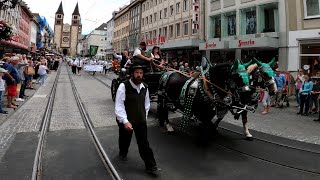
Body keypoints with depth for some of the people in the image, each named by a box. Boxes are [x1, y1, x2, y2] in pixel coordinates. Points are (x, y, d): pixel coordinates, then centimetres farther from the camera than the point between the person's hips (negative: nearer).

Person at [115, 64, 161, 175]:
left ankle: (151, 166, 17)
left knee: (144, 143, 5)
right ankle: (123, 153, 52)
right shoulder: (124, 86, -18)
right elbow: (119, 106, -21)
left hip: (141, 120, 3)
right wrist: (125, 121, -27)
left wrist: (144, 116, 9)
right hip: (126, 120, -3)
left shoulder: (145, 87, 0)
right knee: (125, 139, 20)